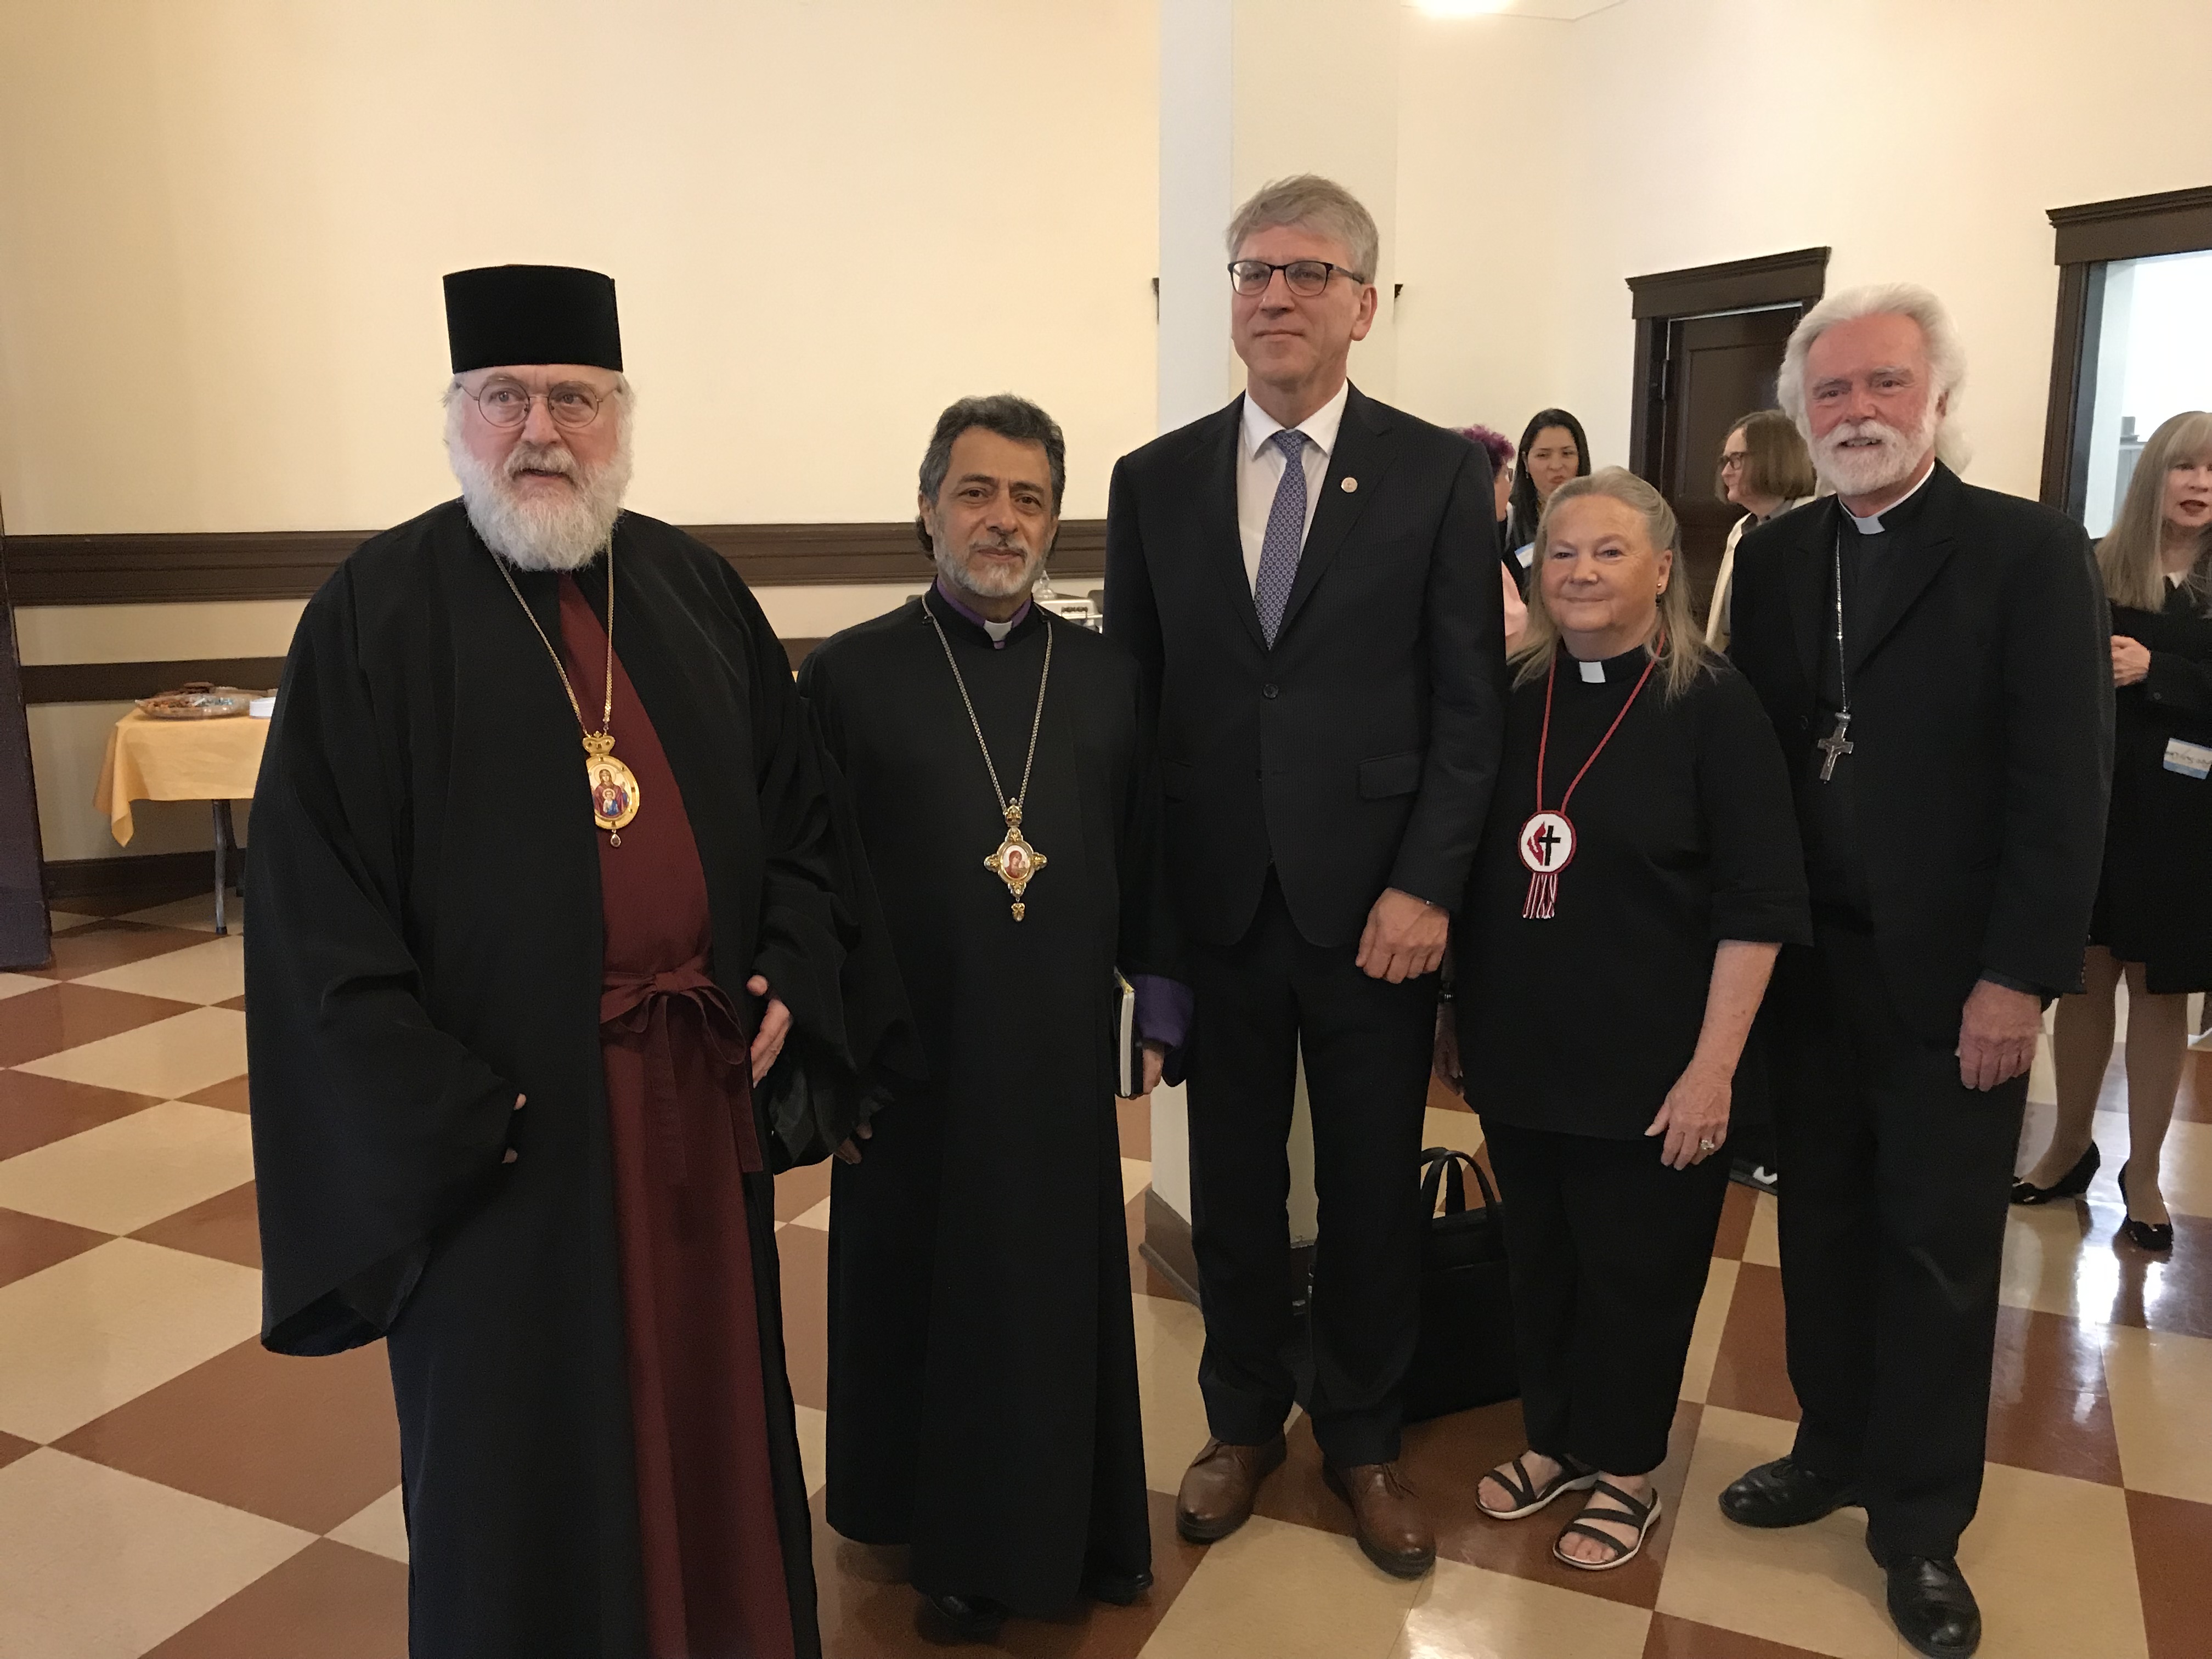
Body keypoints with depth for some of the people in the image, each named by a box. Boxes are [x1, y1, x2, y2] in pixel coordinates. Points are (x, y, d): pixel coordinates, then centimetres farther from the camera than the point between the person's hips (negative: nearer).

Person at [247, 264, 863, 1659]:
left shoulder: (697, 589, 5)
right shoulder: (378, 612, -7)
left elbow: (799, 806, 10)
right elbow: (315, 905, -10)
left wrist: (794, 974, -2)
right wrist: (435, 1114, -14)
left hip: (702, 1081, 4)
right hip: (506, 1115, -4)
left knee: (708, 1386, 20)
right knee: (523, 1429, 13)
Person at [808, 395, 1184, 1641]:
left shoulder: (1108, 675, 4)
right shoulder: (852, 674, -4)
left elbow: (1148, 853, 7)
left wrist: (1161, 1003, 5)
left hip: (1063, 1052, 2)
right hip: (911, 1057, -2)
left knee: (1066, 1295, 14)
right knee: (927, 1294, 14)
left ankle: (1073, 1526, 37)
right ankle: (946, 1534, 36)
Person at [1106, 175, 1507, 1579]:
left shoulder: (1442, 473, -1)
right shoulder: (1155, 480, 5)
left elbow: (1472, 700, -3)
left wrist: (1427, 886, -11)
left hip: (1377, 908, -1)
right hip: (1214, 903, 2)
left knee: (1375, 1190, 12)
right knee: (1233, 1184, 14)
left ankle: (1363, 1437, 35)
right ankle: (1244, 1421, 37)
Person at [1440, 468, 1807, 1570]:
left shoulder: (1712, 706, -10)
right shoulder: (1515, 699, 2)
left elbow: (1758, 906, -12)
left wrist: (1712, 1068, -15)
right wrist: (1460, 1011, 11)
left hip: (1647, 1067, -4)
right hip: (1520, 1054, 4)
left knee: (1635, 1274, 12)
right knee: (1538, 1258, 17)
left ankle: (1624, 1470, 34)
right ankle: (1553, 1437, 40)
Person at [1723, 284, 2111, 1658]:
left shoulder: (2033, 552, -6)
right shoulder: (1774, 557, 7)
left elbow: (2065, 784, -11)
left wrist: (2019, 978, -15)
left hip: (1950, 975, -3)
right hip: (1804, 963, 4)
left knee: (1937, 1250, 9)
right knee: (1822, 1224, 15)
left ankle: (1920, 1522, 26)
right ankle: (1835, 1449, 34)